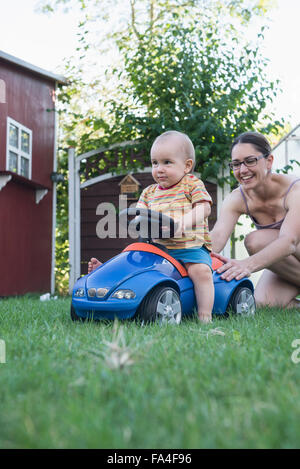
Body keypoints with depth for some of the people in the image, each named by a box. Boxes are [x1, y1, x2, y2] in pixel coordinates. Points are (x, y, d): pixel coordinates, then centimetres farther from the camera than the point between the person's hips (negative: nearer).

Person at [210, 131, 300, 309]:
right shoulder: (237, 199, -10)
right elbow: (217, 236, -28)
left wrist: (248, 264, -59)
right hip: (286, 264, 4)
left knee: (256, 241, -28)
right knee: (262, 303, -24)